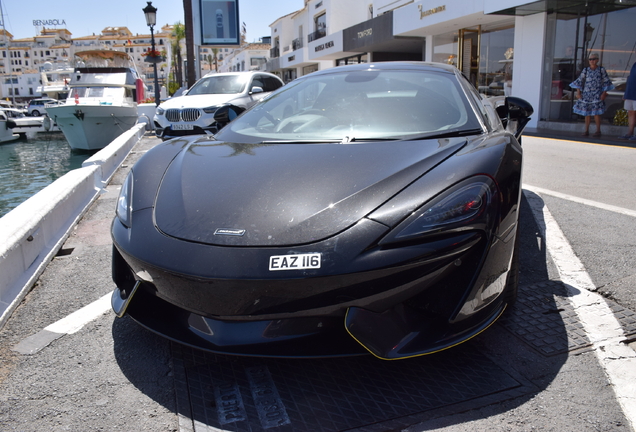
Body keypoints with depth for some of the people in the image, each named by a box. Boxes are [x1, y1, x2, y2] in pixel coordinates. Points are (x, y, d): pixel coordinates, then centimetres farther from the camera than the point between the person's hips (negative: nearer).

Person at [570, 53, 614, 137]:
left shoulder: (601, 69, 2)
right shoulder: (585, 70, 5)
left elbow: (606, 82, 4)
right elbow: (579, 81, 6)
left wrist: (604, 93, -4)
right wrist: (578, 93, -2)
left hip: (597, 94, -2)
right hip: (586, 93, 2)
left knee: (596, 112, -6)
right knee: (587, 113, 5)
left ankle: (598, 130, 4)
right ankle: (586, 130, 12)